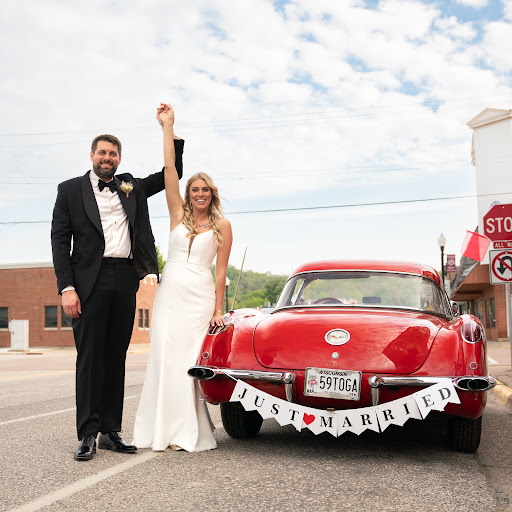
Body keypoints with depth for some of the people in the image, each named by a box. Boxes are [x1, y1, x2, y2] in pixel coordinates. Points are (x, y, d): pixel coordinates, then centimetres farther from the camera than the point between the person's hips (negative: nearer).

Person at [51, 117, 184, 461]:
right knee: (90, 357, -3)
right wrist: (67, 287, -9)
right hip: (91, 281, -3)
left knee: (116, 356, 6)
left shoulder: (132, 188, 18)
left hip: (126, 279, 3)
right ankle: (88, 434, 0)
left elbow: (173, 174, 19)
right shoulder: (71, 190, 9)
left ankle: (112, 431, 11)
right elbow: (60, 240, 2)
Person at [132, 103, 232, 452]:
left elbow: (221, 270, 3)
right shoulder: (178, 214, 10)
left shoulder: (222, 225, 6)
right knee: (166, 358, -1)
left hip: (200, 296, -2)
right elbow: (169, 168, 5)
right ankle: (165, 430, 5)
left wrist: (218, 309, -1)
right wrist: (168, 125, 3)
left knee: (191, 360, -5)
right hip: (170, 293, 2)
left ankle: (191, 432, 2)